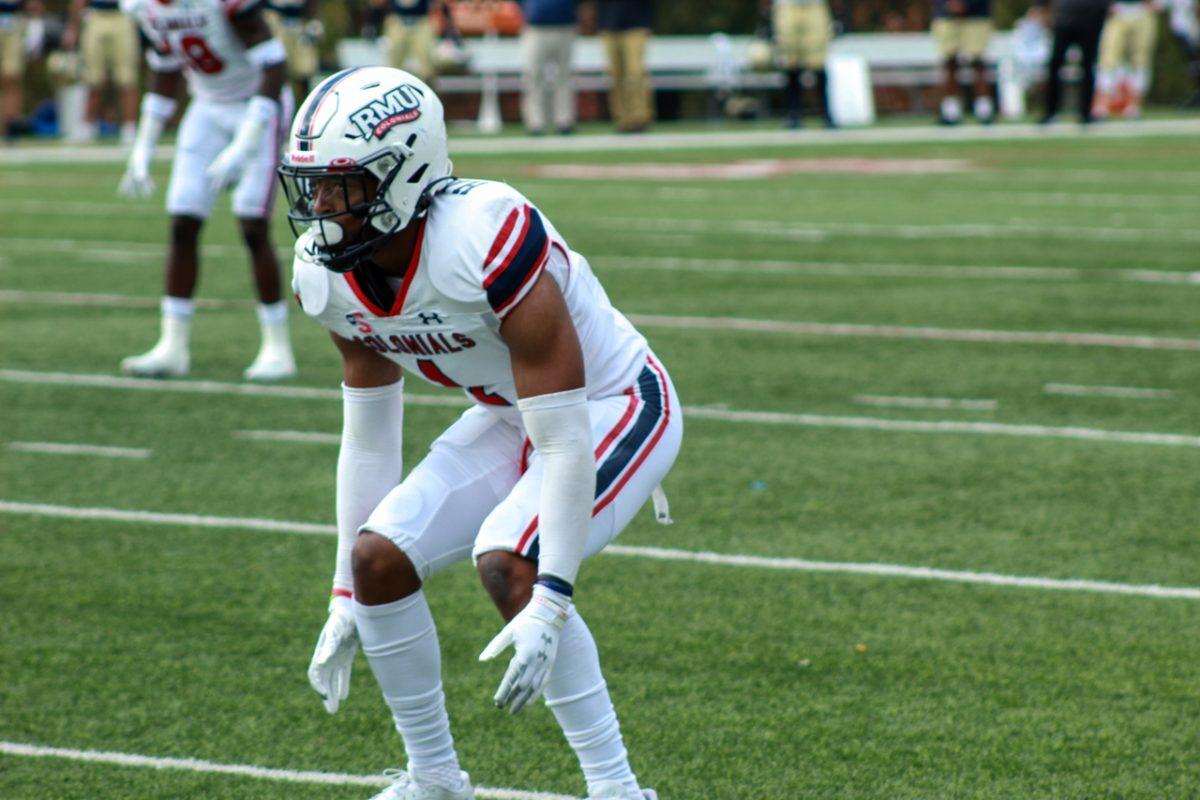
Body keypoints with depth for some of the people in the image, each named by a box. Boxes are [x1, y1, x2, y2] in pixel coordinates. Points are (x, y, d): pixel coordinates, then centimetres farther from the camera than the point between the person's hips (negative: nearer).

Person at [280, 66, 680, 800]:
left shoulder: (484, 243, -35)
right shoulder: (331, 277, -12)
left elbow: (565, 443, -32)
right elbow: (368, 439, 2)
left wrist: (550, 604, -35)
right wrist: (345, 600, 4)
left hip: (617, 410, -7)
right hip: (511, 418, 7)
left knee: (508, 565, -28)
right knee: (378, 560, -7)